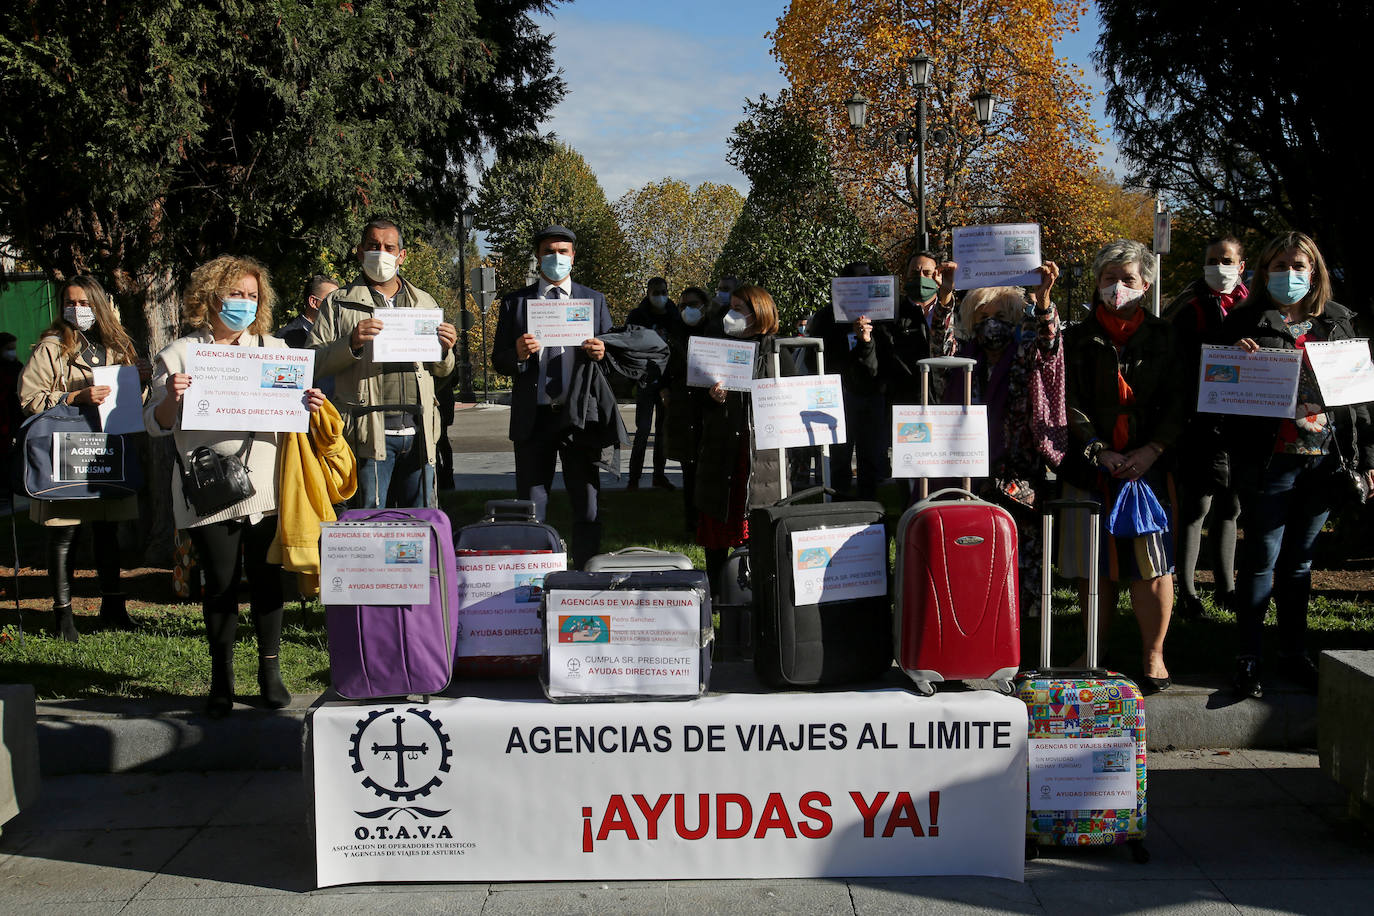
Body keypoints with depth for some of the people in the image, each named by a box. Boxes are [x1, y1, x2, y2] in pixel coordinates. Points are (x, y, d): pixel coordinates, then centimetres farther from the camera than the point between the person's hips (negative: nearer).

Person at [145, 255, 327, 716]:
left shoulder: (275, 349, 14)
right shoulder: (179, 353, 6)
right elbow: (156, 424, 4)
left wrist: (308, 405, -7)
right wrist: (170, 399, -17)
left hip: (266, 487, 2)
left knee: (267, 579, 5)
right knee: (220, 583, 1)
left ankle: (270, 673, 18)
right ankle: (221, 680, 16)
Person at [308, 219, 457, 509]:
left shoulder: (425, 303, 19)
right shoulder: (339, 304, 9)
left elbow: (442, 371, 22)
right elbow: (312, 363, 0)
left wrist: (444, 350, -1)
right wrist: (351, 343, -16)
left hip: (419, 432, 3)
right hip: (369, 433, -3)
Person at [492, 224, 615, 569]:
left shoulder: (594, 301, 12)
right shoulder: (514, 302, 10)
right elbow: (498, 360, 8)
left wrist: (601, 354, -11)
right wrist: (517, 354, -15)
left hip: (580, 415, 0)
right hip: (533, 418, 0)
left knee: (587, 508, 3)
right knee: (530, 510, 6)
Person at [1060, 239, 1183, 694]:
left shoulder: (1162, 336, 9)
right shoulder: (1078, 339, 8)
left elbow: (1177, 401, 3)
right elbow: (1069, 403, 1)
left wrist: (1152, 449, -10)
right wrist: (1099, 451, -11)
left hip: (1147, 465, -1)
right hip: (1090, 468, 1)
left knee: (1151, 562, -3)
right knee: (1095, 565, 6)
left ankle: (1154, 656, 10)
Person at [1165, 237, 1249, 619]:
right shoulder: (1190, 311, -1)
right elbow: (1190, 366, -9)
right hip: (1203, 421, -5)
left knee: (1229, 506, 12)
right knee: (1196, 505, -4)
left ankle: (1225, 586, 22)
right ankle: (1186, 591, 1)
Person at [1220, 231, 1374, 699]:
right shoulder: (1246, 323, 0)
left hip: (1323, 462, 4)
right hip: (1268, 462, -4)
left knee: (1300, 560, 14)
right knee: (1261, 560, 0)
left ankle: (1294, 651, 25)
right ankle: (1249, 657, 9)